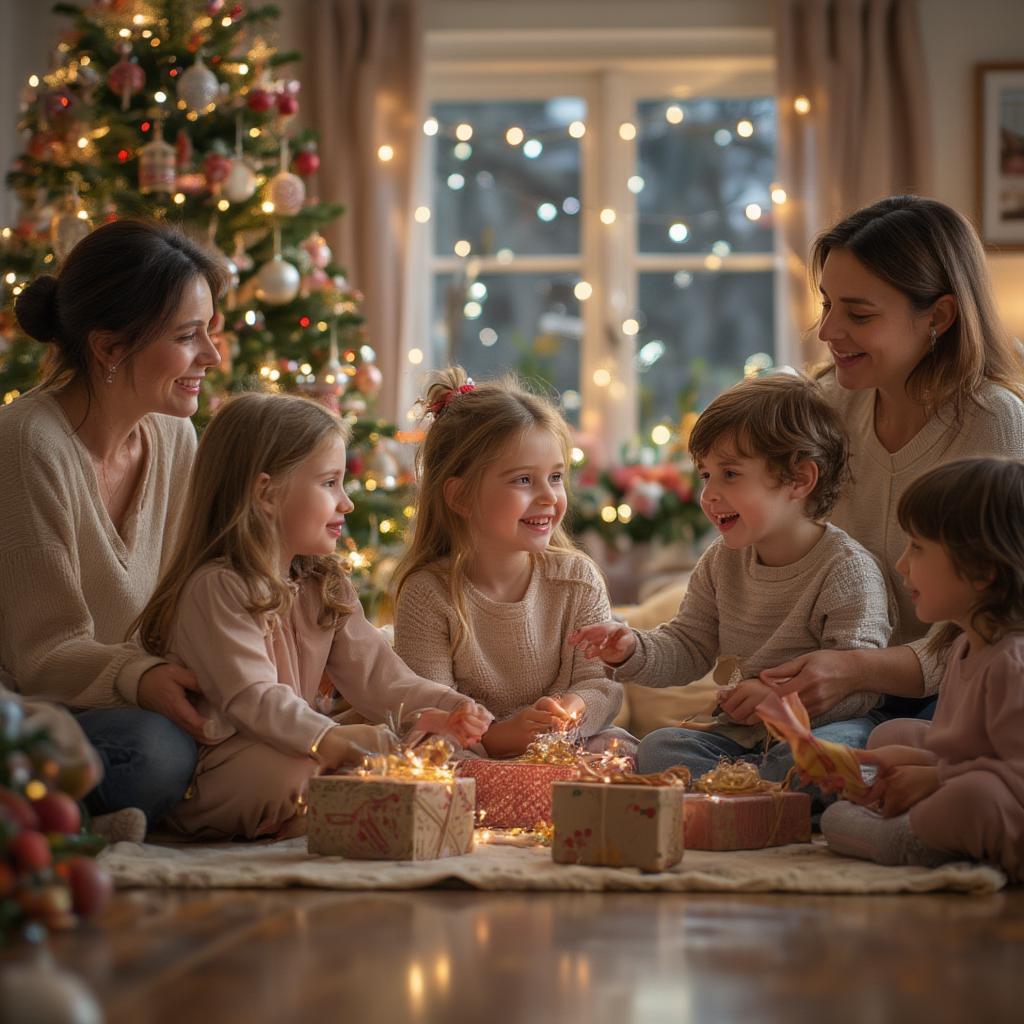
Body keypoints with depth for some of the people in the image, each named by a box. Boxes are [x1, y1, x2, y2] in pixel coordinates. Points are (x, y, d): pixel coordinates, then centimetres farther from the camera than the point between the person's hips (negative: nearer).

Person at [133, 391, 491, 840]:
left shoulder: (325, 587, 12)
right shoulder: (217, 588, -17)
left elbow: (374, 674, 1)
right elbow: (254, 698, -29)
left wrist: (445, 710, -18)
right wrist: (328, 739, -46)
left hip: (288, 750, 9)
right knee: (296, 776, -38)